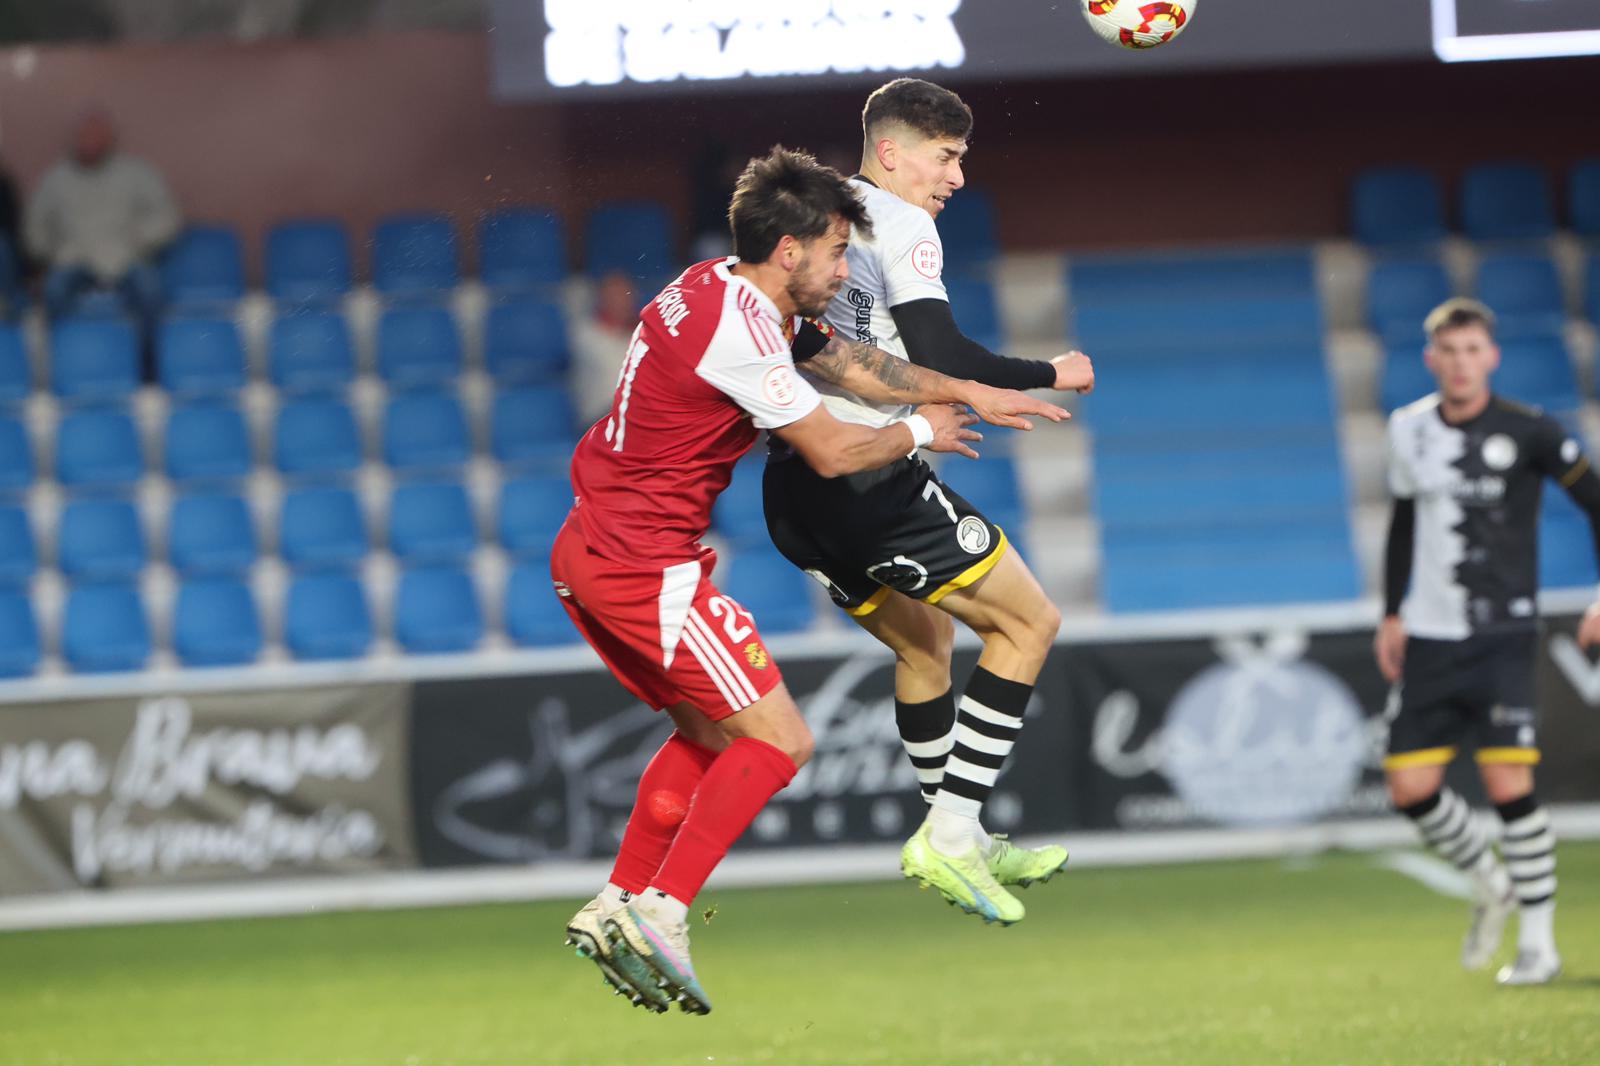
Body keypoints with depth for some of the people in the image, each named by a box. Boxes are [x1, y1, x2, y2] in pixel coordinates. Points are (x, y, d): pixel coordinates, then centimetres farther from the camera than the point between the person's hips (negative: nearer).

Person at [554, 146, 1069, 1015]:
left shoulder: (721, 292, 11)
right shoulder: (739, 327, -19)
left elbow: (850, 362, 22)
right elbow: (833, 451, -13)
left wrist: (965, 392, 17)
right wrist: (919, 431, 5)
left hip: (590, 551, 10)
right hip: (643, 563, -10)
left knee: (709, 731, 22)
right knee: (777, 740, -7)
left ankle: (616, 908, 20)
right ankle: (659, 915, -12)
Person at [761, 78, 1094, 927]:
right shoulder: (900, 224, -7)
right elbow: (942, 360, -16)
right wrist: (1052, 374, -4)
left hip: (795, 489, 9)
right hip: (868, 472, -9)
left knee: (924, 638, 27)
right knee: (1028, 623, 1)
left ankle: (957, 844, 29)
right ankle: (951, 834, -5)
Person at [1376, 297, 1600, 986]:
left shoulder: (1528, 433, -8)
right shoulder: (1408, 430, 6)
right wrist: (1392, 615, 17)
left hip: (1503, 634, -5)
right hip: (1429, 638, 5)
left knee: (1508, 784, -13)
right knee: (1410, 787, -1)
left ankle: (1538, 942, -1)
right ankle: (1489, 885, 26)